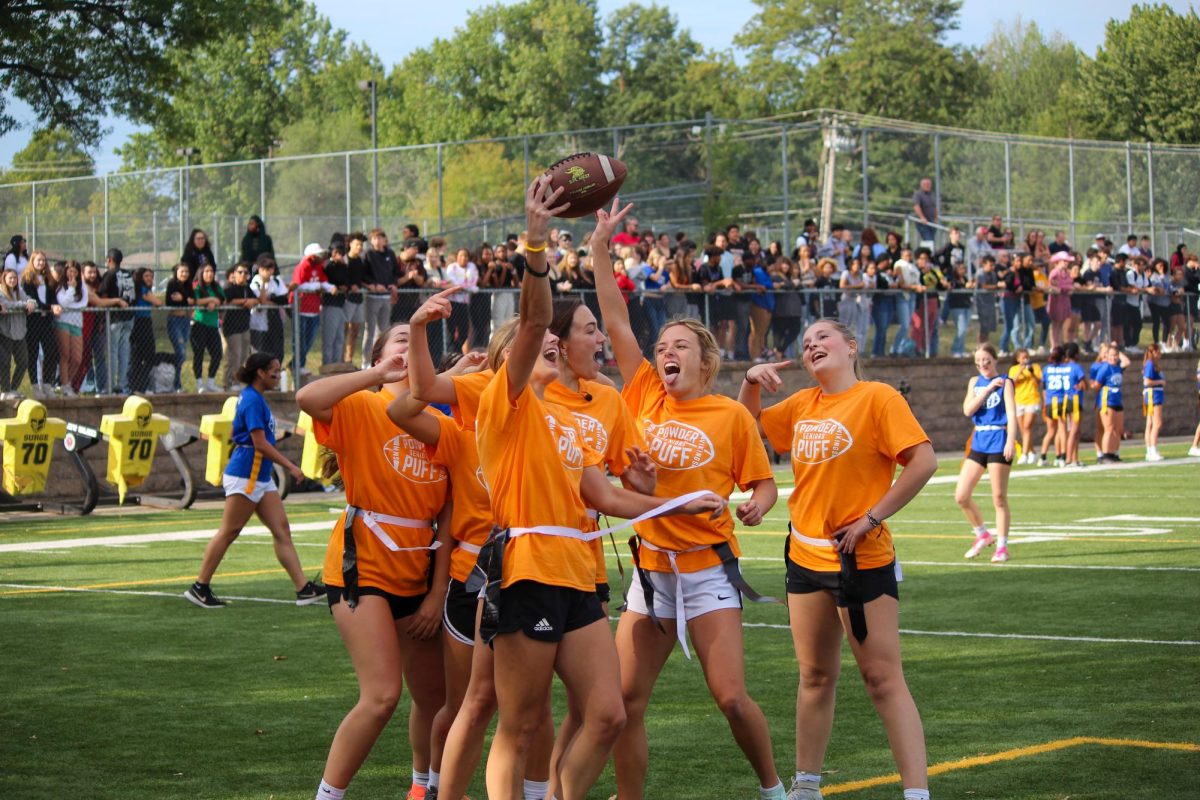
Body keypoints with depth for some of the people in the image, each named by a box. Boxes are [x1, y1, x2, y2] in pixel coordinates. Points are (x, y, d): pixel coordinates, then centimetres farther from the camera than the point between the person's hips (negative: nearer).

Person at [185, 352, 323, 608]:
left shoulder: (254, 398, 14)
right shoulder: (252, 400, -16)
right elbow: (260, 443, -20)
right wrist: (290, 466, -17)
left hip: (260, 477, 10)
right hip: (244, 476, -10)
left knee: (282, 530, 3)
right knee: (228, 532, -2)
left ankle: (303, 589, -1)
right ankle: (200, 587, 6)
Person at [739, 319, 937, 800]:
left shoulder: (877, 398, -10)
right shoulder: (802, 405, 10)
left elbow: (923, 461, -18)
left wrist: (872, 517, -17)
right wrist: (751, 382, 6)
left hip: (861, 558, -6)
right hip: (806, 557, 6)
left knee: (883, 680, -8)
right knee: (816, 676, 15)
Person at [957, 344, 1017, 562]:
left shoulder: (1005, 382, -3)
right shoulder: (975, 382, 12)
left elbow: (1011, 413, -12)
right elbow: (968, 410, -2)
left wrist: (1011, 441, -25)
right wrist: (988, 389, -11)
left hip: (999, 442, -6)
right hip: (979, 442, 6)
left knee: (999, 498, -2)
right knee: (961, 496, 2)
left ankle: (1002, 546, 8)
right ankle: (983, 535, 21)